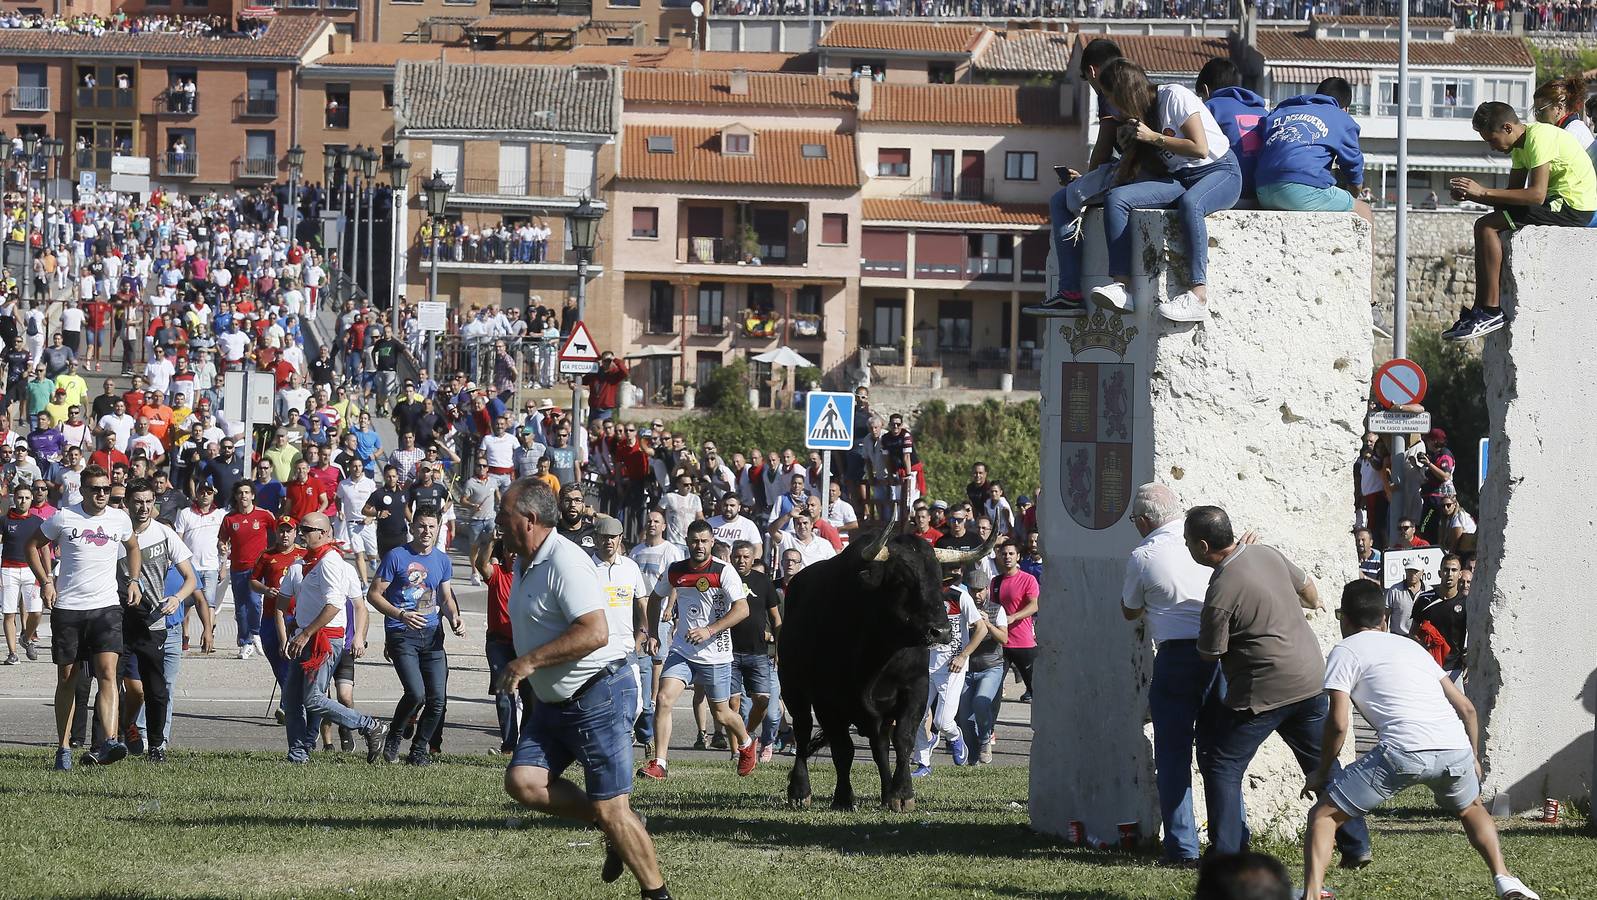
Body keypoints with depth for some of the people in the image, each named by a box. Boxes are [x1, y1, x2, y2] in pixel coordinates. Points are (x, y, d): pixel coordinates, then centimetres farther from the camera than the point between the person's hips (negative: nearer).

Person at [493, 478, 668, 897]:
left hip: (597, 696, -10)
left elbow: (595, 632, -29)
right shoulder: (526, 564, 12)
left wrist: (530, 661, -26)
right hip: (554, 702, 10)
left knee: (611, 809, -8)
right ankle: (617, 829, 7)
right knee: (522, 781, -7)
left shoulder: (564, 561, -18)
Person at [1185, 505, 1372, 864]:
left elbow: (1209, 654, -10)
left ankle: (1225, 855, 0)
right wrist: (1313, 602, 43)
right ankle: (1356, 845, 17)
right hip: (1311, 677, 8)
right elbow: (1306, 586, 19)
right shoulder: (1267, 553, 1)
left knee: (1222, 764, 4)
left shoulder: (1221, 592, -20)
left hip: (1264, 692, -8)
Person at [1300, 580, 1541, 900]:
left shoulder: (1345, 651, 12)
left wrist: (1322, 772, 16)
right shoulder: (1410, 646, 29)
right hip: (1456, 750, 5)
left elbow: (1338, 723, 2)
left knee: (1323, 816, 5)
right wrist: (1473, 759, 40)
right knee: (1470, 807, 38)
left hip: (1404, 750, -5)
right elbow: (1466, 708, 28)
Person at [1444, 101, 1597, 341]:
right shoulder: (1520, 145, 13)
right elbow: (1514, 192, 10)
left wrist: (1484, 192, -23)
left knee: (1486, 227, -16)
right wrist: (1470, 194, -5)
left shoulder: (1539, 138, -17)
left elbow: (1537, 195, -26)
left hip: (1573, 207, -10)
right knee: (1489, 229, 9)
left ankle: (1491, 311, -16)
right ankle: (1480, 311, 6)